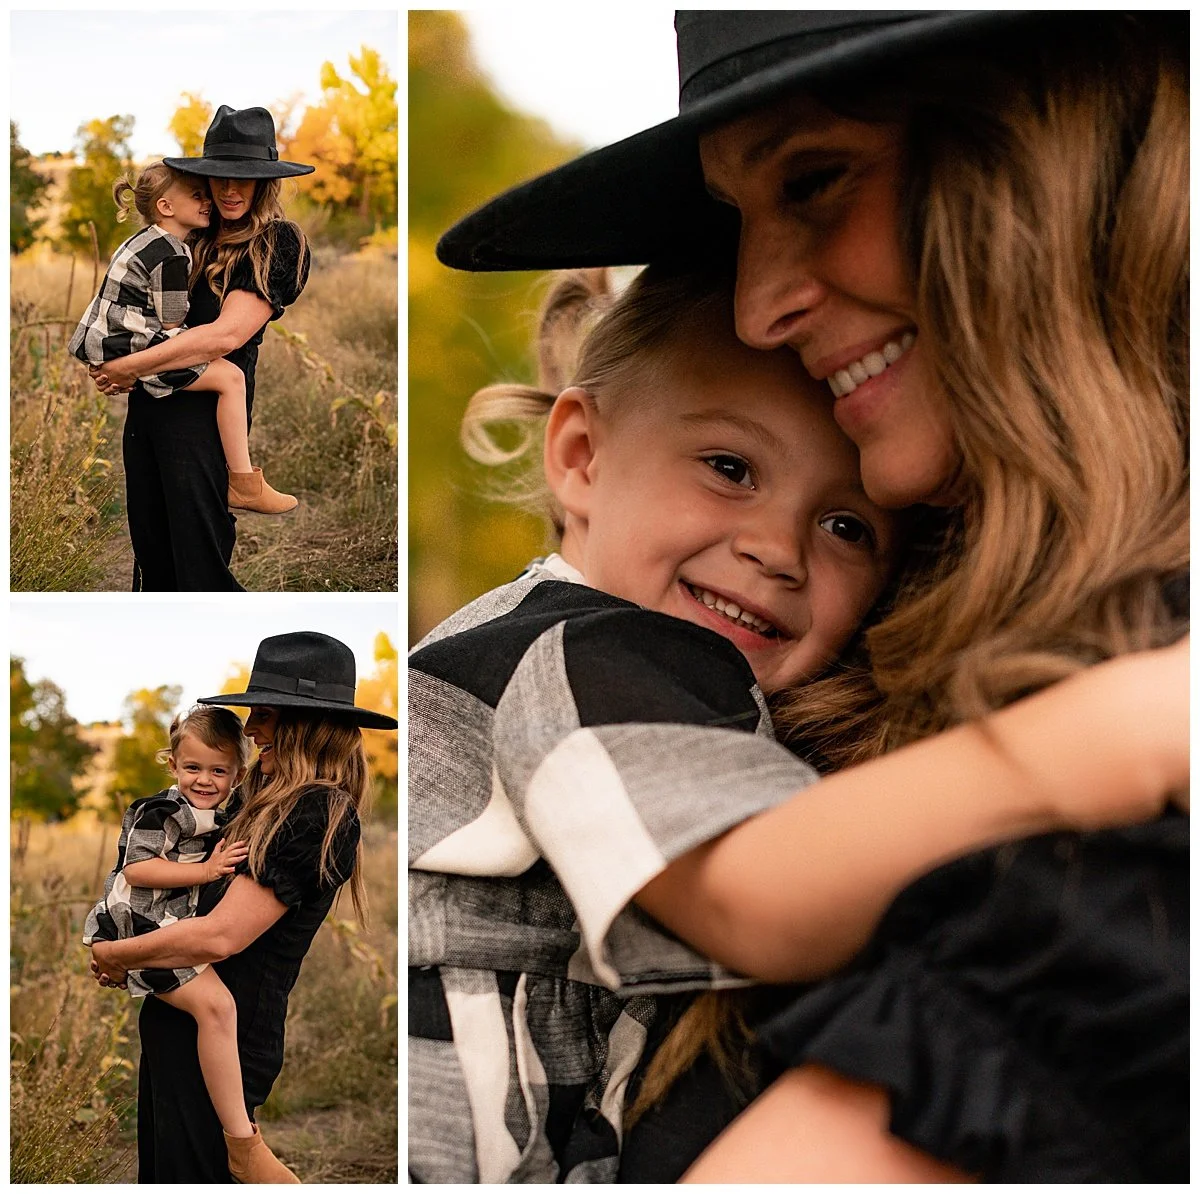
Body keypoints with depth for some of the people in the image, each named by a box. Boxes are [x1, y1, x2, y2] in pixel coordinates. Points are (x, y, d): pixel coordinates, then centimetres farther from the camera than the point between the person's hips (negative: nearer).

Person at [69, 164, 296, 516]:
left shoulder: (143, 242, 17)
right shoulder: (171, 257, -15)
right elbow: (172, 324, -9)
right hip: (128, 350, -11)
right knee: (230, 376, -16)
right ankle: (243, 484, -16)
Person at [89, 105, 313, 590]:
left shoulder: (276, 242, -7)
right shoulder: (196, 236, 13)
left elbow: (225, 335, -17)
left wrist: (131, 366, -13)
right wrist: (109, 362, 0)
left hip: (202, 409, -7)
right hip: (145, 405, 7)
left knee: (198, 563, -3)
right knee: (149, 551, 14)